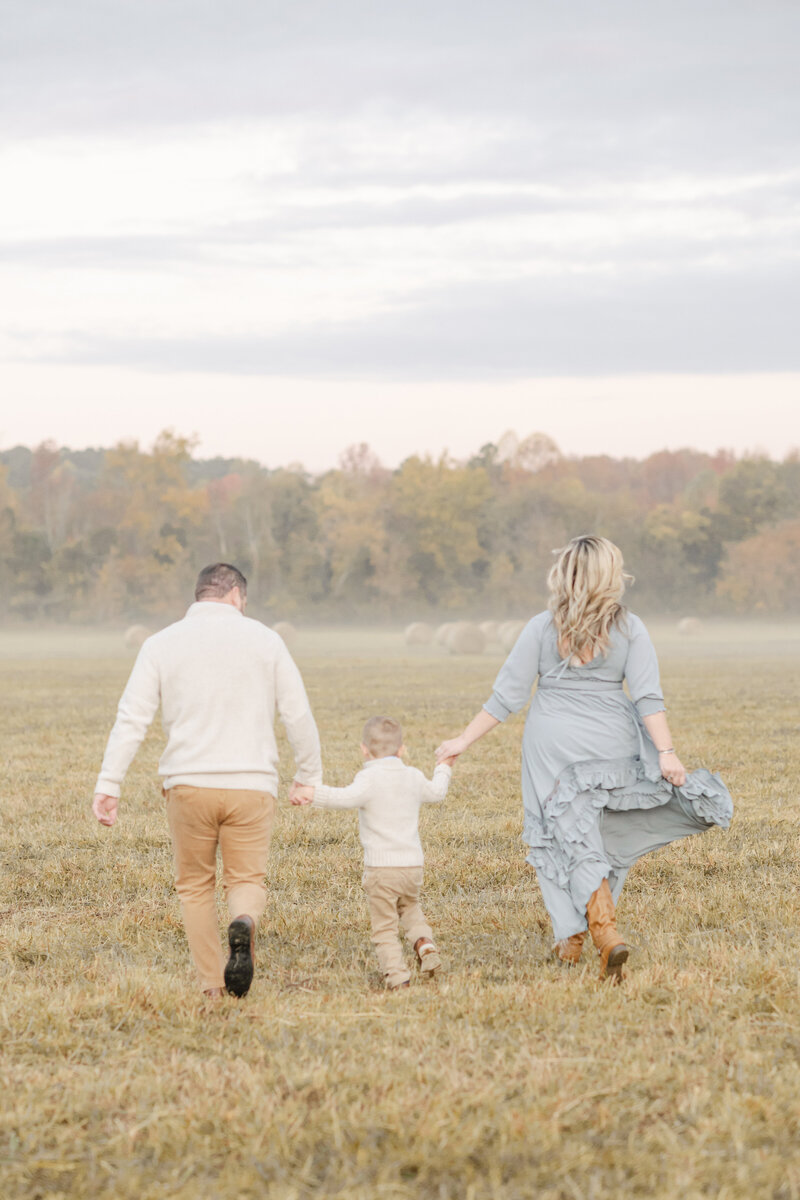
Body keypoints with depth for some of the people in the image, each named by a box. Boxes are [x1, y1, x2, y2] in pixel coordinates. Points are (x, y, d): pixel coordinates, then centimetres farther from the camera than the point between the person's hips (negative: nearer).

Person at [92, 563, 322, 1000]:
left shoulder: (161, 644, 4)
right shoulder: (263, 639, 5)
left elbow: (131, 718, -2)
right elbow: (298, 714, 5)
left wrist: (108, 784, -3)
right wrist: (309, 775, 16)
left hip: (188, 784, 0)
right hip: (251, 784, 0)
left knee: (195, 885, 15)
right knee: (247, 879, 9)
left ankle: (211, 985, 11)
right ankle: (244, 924, -26)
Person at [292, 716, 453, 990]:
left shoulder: (369, 779, -11)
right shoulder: (414, 777, 9)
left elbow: (347, 797, -31)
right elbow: (436, 792, 30)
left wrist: (313, 793, -36)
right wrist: (443, 769, 49)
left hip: (380, 867, -5)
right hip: (413, 865, 6)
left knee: (384, 926, 2)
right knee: (409, 908, 30)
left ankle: (397, 974, -8)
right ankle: (424, 944, 6)